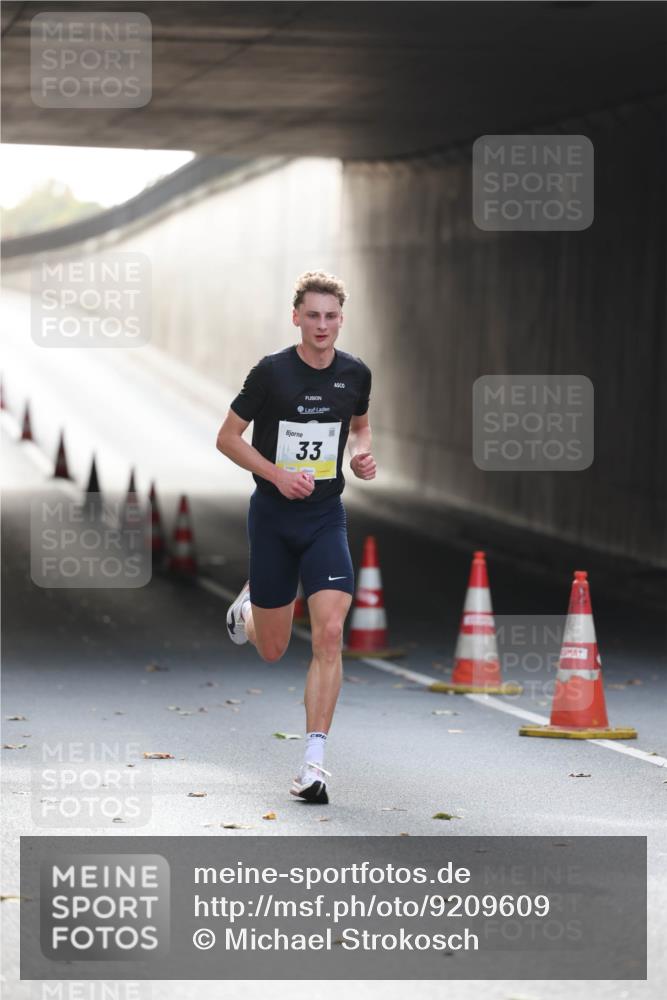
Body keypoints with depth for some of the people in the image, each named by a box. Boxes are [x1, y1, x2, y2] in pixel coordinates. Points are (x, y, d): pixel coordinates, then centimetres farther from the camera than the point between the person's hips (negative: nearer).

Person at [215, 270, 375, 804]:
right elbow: (228, 437, -5)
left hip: (326, 518, 2)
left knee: (329, 634, -16)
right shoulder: (272, 371, -11)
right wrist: (277, 474, -18)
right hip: (273, 518, -2)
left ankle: (314, 761, -11)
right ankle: (248, 604, 47)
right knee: (272, 650, 8)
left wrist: (362, 452, -2)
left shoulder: (356, 373, -1)